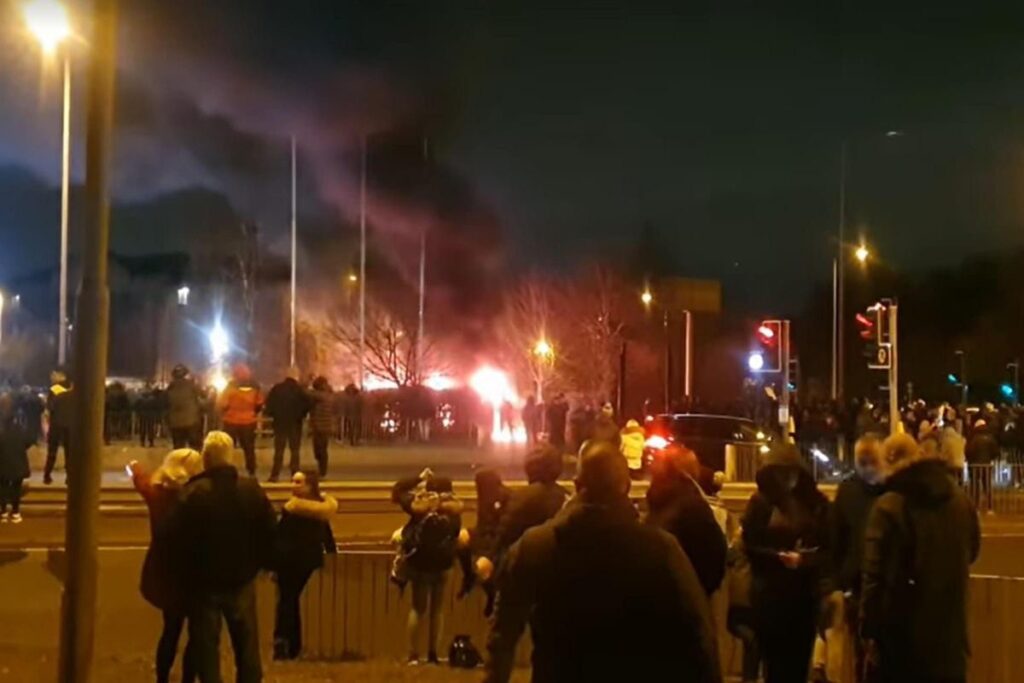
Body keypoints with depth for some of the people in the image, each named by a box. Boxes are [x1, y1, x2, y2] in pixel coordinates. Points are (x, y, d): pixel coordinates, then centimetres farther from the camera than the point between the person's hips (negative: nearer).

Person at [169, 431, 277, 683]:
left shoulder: (193, 492, -17)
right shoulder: (252, 489, -6)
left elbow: (177, 537, -13)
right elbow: (269, 533, 0)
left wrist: (185, 572, 2)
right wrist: (263, 563, 13)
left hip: (203, 580, -3)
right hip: (242, 579, 3)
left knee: (206, 644, 9)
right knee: (247, 644, 15)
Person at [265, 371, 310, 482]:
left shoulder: (276, 388, -2)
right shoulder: (300, 389, -6)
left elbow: (269, 404, -4)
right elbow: (306, 405, -7)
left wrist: (271, 414, 9)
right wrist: (301, 415, 8)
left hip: (280, 422, 1)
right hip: (295, 423, -1)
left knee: (278, 449, 6)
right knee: (295, 450, 6)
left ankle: (275, 475, 0)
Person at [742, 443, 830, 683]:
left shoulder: (815, 501, 2)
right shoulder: (761, 501, -3)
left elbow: (827, 546, 3)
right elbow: (749, 545, -4)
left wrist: (804, 559, -14)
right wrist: (780, 557, -16)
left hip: (805, 591, 2)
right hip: (770, 591, -2)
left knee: (800, 658, 9)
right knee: (776, 658, 4)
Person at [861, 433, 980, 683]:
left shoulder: (888, 506, -17)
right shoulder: (960, 499, 3)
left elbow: (874, 573, -17)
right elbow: (971, 552, 20)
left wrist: (869, 629, -10)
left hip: (902, 630, -5)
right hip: (950, 630, 5)